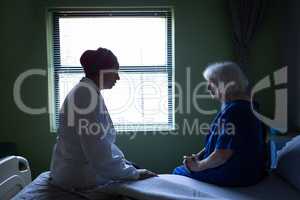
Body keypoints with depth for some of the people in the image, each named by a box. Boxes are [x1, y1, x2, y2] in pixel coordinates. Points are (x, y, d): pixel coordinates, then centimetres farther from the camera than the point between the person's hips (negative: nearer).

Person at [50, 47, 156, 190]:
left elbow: (101, 143, 13)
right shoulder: (89, 93, -22)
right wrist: (133, 173, -14)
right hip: (81, 177, -9)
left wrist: (126, 164, 7)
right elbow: (99, 153, -26)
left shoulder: (85, 91, 8)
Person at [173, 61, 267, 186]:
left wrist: (198, 166, -12)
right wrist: (199, 155, 7)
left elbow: (222, 155, -28)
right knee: (189, 162, 19)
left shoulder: (232, 111, -26)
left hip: (234, 175, -10)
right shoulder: (245, 106, 8)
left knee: (178, 172, 3)